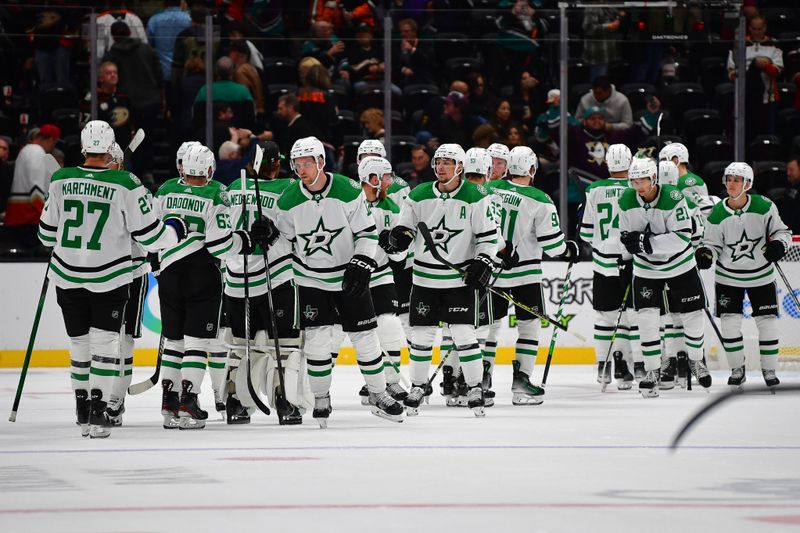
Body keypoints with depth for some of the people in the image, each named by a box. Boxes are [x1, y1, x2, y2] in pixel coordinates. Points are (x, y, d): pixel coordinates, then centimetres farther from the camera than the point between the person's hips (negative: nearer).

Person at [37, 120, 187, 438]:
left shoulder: (61, 181, -4)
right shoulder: (126, 185, -13)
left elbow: (48, 233, 6)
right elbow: (148, 234, -9)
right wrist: (175, 231, 11)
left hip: (68, 277, 3)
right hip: (109, 280, -3)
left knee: (80, 343, 14)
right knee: (105, 343, 1)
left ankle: (83, 412, 23)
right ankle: (98, 414, -8)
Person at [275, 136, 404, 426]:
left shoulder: (349, 191, -14)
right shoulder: (289, 200, -8)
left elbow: (367, 232, -8)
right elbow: (284, 241, 4)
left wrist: (361, 265, -19)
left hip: (349, 276, -1)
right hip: (310, 279, 1)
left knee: (365, 337, 2)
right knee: (317, 339, -5)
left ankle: (379, 395, 16)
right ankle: (321, 400, 9)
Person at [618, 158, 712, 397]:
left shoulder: (673, 198, -24)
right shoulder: (627, 201, -11)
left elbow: (682, 237, -28)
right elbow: (626, 234, 5)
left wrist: (646, 242, -33)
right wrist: (627, 259, -2)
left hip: (680, 265, -2)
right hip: (645, 269, 2)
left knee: (692, 315, 7)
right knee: (647, 318, -10)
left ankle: (696, 360, 32)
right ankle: (652, 371, 0)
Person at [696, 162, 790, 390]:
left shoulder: (764, 207, -12)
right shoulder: (717, 214, -11)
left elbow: (782, 231, -3)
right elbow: (713, 244, -2)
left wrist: (779, 245, -23)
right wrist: (705, 253, -23)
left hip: (761, 276, 0)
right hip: (728, 277, 0)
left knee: (767, 322, 0)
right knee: (729, 323, -3)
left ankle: (769, 369, 15)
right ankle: (737, 369, 15)